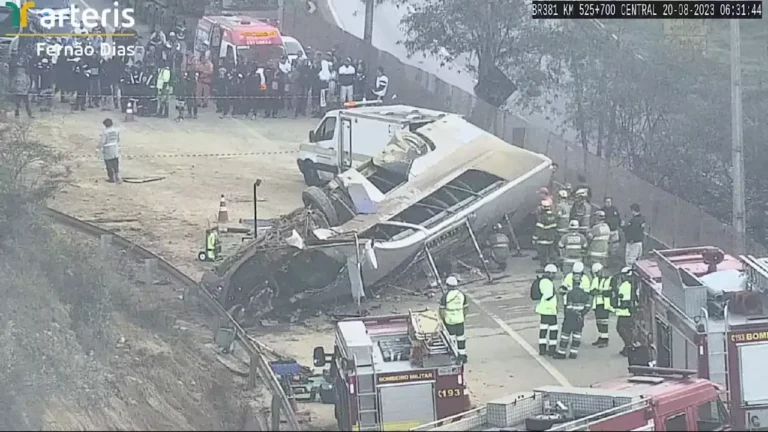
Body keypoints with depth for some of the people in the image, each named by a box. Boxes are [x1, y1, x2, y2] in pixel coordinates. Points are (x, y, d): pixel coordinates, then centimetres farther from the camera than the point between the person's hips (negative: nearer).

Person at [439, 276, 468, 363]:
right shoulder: (462, 295, -2)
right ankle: (462, 356, 18)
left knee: (451, 338, 8)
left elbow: (442, 310, -12)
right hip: (460, 320, 3)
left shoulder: (445, 296, -14)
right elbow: (466, 308, 4)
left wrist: (442, 318, 3)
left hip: (449, 320, -3)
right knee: (461, 338, 12)